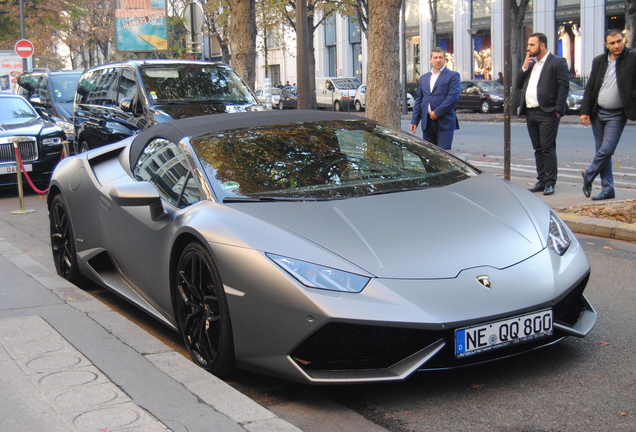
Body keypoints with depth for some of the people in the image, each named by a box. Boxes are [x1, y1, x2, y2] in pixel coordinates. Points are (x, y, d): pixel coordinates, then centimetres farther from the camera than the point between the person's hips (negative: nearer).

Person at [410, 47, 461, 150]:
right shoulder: (424, 78, 19)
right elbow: (419, 100, 18)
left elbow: (453, 97, -10)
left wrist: (437, 112, -14)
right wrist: (414, 120, 9)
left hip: (444, 122, -5)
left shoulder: (453, 76, 2)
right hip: (427, 123, 5)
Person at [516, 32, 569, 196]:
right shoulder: (531, 63, 18)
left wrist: (558, 109, -15)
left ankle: (550, 183, -1)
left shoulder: (557, 62, -3)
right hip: (530, 113, 7)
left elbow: (564, 86, -9)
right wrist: (524, 68, 1)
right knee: (538, 149, 11)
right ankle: (541, 181, 17)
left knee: (548, 149, -6)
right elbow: (519, 85, 16)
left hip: (547, 113, -7)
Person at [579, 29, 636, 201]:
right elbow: (590, 88, 7)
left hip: (616, 115, -4)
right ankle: (607, 189, 17)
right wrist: (584, 111, -1)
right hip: (597, 113, 4)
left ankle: (588, 175, 17)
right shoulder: (599, 61, 5)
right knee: (602, 152, 8)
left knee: (606, 151, -10)